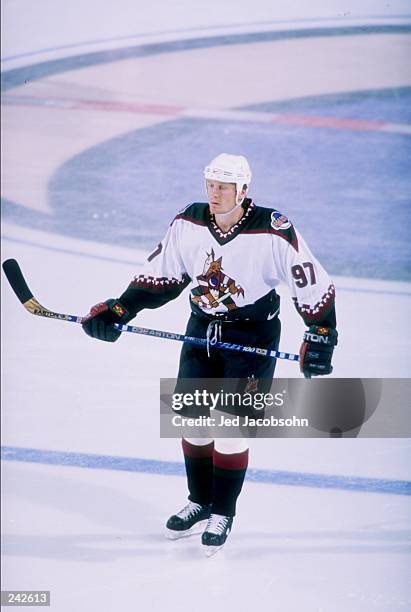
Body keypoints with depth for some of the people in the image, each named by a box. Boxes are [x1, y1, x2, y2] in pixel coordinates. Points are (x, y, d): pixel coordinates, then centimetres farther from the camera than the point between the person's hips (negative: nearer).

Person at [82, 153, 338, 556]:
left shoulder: (274, 232, -23)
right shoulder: (188, 224, -8)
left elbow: (314, 285, -16)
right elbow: (161, 276, 4)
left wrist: (321, 337, -21)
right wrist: (118, 311, -5)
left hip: (253, 336, -5)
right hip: (203, 328, 5)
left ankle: (223, 514, 10)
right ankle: (200, 503, 29)